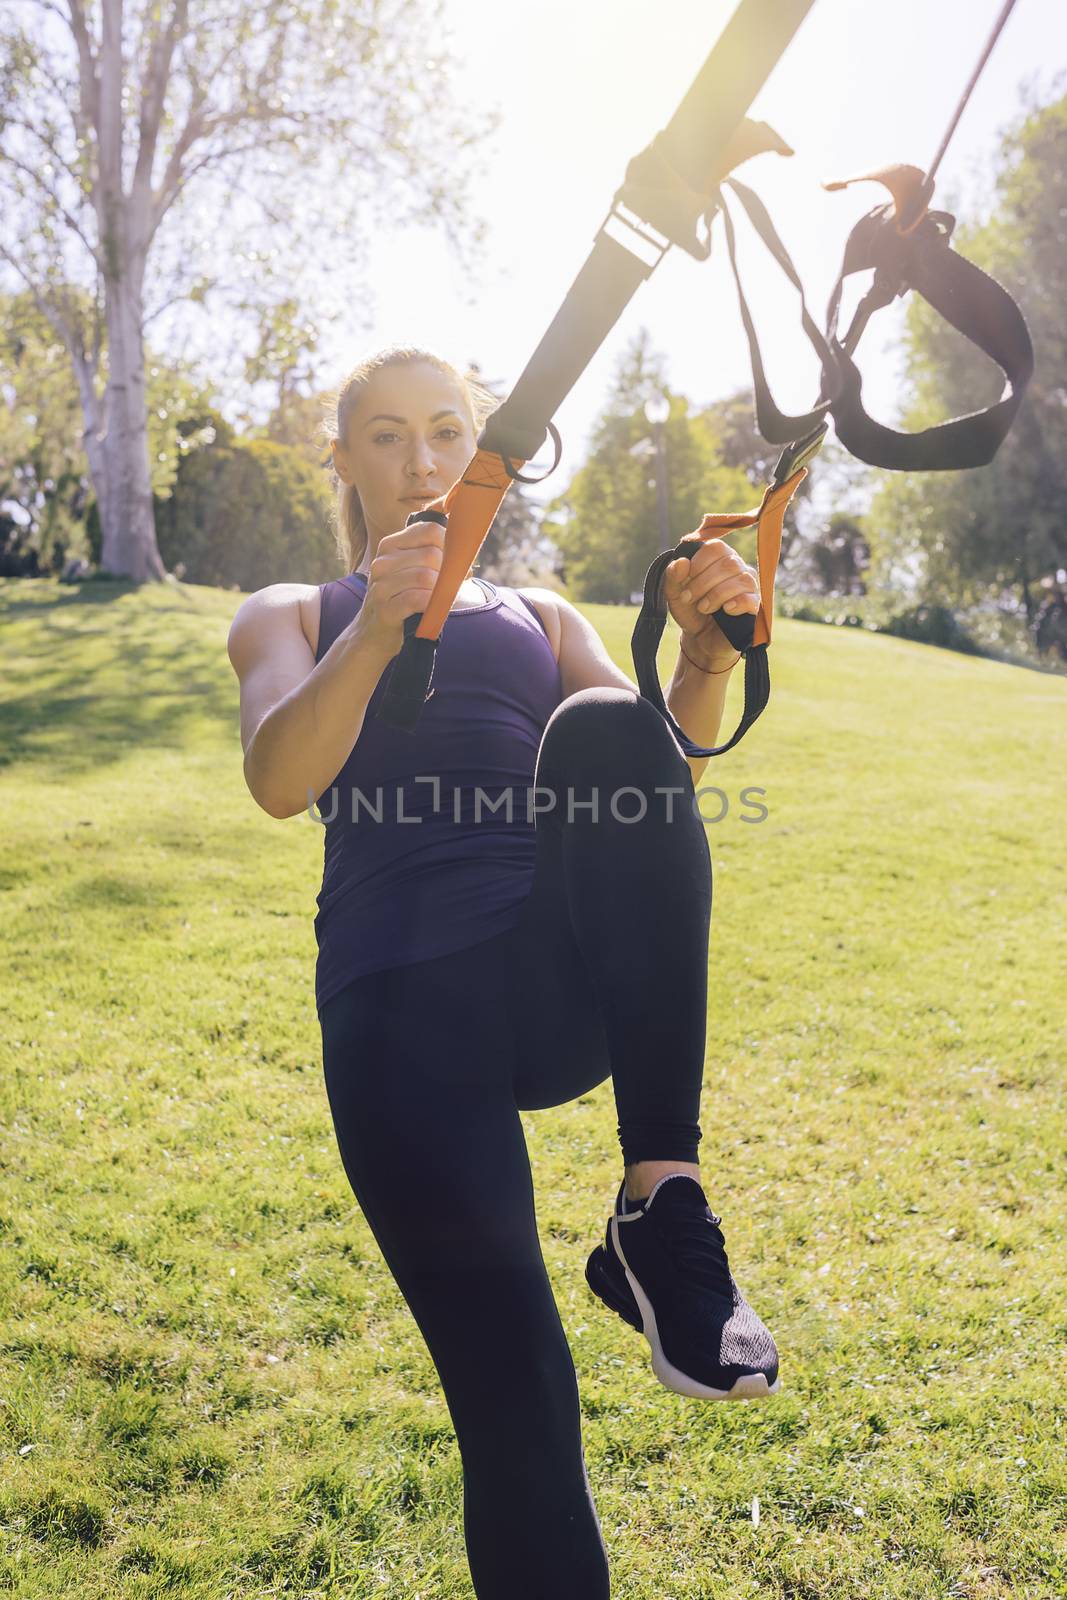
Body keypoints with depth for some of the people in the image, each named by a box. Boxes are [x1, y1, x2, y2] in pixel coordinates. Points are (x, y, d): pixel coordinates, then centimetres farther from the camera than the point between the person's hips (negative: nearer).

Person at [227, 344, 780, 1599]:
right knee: (515, 1408, -10)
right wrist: (378, 630, -21)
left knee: (607, 739, -28)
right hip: (401, 1003, -2)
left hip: (580, 978, 2)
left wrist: (704, 657, -12)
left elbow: (661, 773, 9)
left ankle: (660, 1206, -24)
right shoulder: (291, 616, 20)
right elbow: (279, 781, -3)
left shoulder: (540, 616, 27)